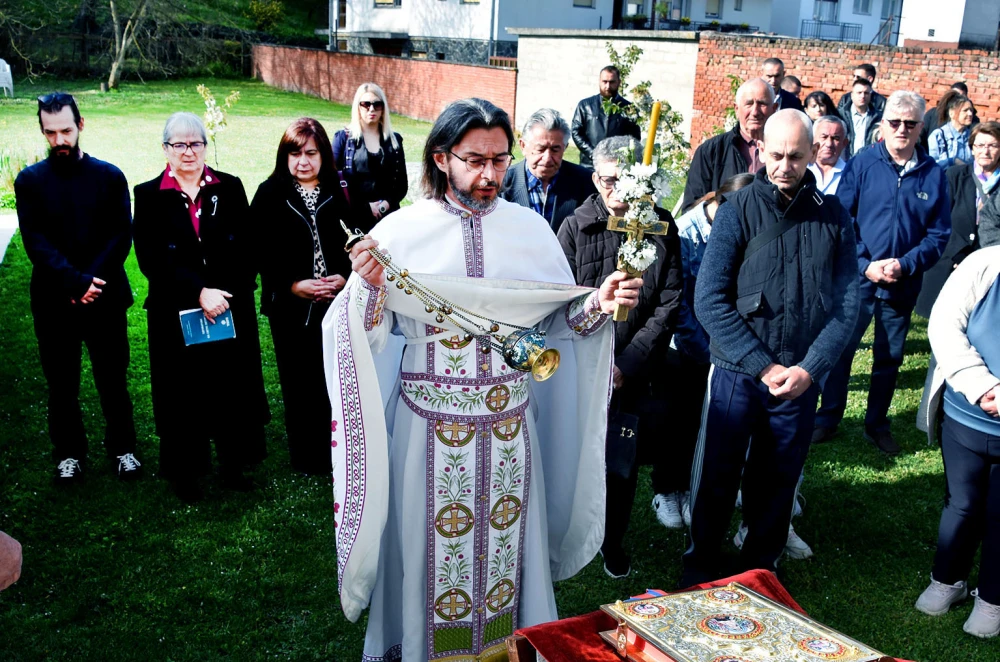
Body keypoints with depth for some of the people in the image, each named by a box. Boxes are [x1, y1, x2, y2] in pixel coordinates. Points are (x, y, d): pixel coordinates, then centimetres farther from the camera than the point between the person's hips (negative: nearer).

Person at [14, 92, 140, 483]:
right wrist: (77, 282, -20)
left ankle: (123, 448, 24)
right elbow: (36, 243, -7)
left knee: (113, 379, 9)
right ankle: (69, 454, 25)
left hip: (105, 298, 0)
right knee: (61, 383, 10)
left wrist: (92, 281, -16)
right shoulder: (30, 181, 2)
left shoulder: (109, 176, 2)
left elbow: (122, 237, -4)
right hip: (53, 301, 0)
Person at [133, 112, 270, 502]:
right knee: (183, 392, 7)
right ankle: (184, 472, 22)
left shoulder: (230, 188, 4)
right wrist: (200, 292, -18)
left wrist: (223, 294, -13)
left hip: (232, 308, 2)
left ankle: (233, 465, 23)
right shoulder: (149, 196, 0)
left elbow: (247, 250, 0)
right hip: (176, 313, -1)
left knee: (233, 386, 8)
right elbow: (150, 259, -9)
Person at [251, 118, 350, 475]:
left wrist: (344, 278, -12)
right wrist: (293, 286, -14)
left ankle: (336, 451, 16)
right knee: (299, 382, 6)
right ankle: (305, 457, 20)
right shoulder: (270, 194, 0)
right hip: (291, 306, -1)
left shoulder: (339, 193, 4)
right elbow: (262, 253, -3)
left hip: (337, 301, 1)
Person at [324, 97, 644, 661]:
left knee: (507, 536, 14)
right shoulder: (402, 230, -6)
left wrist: (599, 304, -12)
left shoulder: (530, 229, 1)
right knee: (431, 537, 9)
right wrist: (370, 287, -25)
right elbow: (374, 335, -7)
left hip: (508, 418, 2)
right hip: (429, 422, -2)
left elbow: (559, 318, 6)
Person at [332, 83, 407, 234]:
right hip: (353, 218, -2)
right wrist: (365, 207, -10)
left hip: (387, 217, 2)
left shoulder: (394, 140, 11)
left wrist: (388, 203, -9)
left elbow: (402, 184, 11)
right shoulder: (343, 137, 4)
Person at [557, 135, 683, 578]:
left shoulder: (662, 228, -1)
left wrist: (626, 364, -11)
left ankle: (613, 539, 34)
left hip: (634, 375, 1)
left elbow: (669, 305, -4)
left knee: (622, 466, 11)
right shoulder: (575, 227, -3)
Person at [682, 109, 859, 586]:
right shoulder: (738, 210, -6)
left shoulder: (833, 217, 1)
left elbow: (847, 303, 1)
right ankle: (701, 563, 30)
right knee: (718, 476, 8)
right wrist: (764, 366, -15)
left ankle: (762, 565, 35)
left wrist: (809, 368, -11)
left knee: (779, 481, 14)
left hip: (801, 380, 2)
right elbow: (709, 300, -12)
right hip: (737, 373, -2)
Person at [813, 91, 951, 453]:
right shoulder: (861, 164, -6)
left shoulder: (933, 174, -2)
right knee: (840, 350, 6)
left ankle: (877, 424, 30)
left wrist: (905, 265, -14)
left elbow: (939, 234, 0)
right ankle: (828, 418, 23)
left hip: (904, 284, 2)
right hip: (857, 278, -2)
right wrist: (865, 265, -15)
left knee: (889, 358, 14)